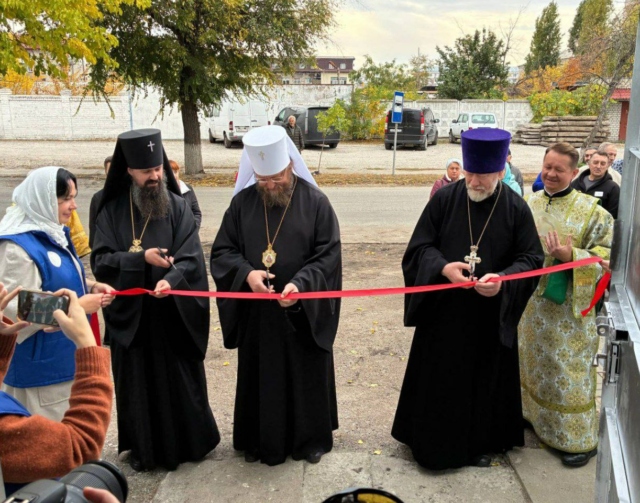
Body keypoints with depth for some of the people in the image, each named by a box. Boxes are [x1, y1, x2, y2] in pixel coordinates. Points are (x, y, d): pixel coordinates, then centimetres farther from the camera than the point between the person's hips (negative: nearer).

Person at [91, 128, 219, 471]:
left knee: (181, 380, 10)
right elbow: (100, 261, -7)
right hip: (130, 314, 1)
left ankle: (189, 442, 30)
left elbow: (192, 258, -11)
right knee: (138, 383, 12)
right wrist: (141, 258, -21)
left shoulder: (178, 207, -3)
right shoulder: (112, 211, 0)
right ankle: (143, 447, 29)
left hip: (174, 315, -1)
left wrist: (171, 279, -31)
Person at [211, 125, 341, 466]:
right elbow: (222, 251, 2)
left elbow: (328, 255, -10)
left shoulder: (315, 202, -8)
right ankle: (260, 439, 32)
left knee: (306, 376, 11)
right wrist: (246, 273, -18)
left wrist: (300, 284, -26)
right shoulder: (242, 202, 0)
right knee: (259, 377, 13)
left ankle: (310, 438, 31)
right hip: (255, 312, 2)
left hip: (304, 313, -2)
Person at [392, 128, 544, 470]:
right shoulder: (445, 198, -6)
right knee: (437, 379, 10)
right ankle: (432, 441, 28)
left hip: (491, 315, 0)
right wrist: (443, 267, -25)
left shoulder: (516, 208, -6)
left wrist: (502, 279, -24)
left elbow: (531, 259, -4)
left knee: (484, 380, 13)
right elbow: (419, 246, -5)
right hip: (443, 311, 0)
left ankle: (480, 443, 33)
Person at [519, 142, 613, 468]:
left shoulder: (590, 211, -10)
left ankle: (578, 438, 17)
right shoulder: (530, 204, 4)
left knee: (567, 369, 2)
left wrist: (570, 256, -25)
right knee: (532, 360, 18)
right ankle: (532, 413, 38)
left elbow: (606, 255, -11)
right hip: (531, 299, 5)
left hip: (567, 306, -5)